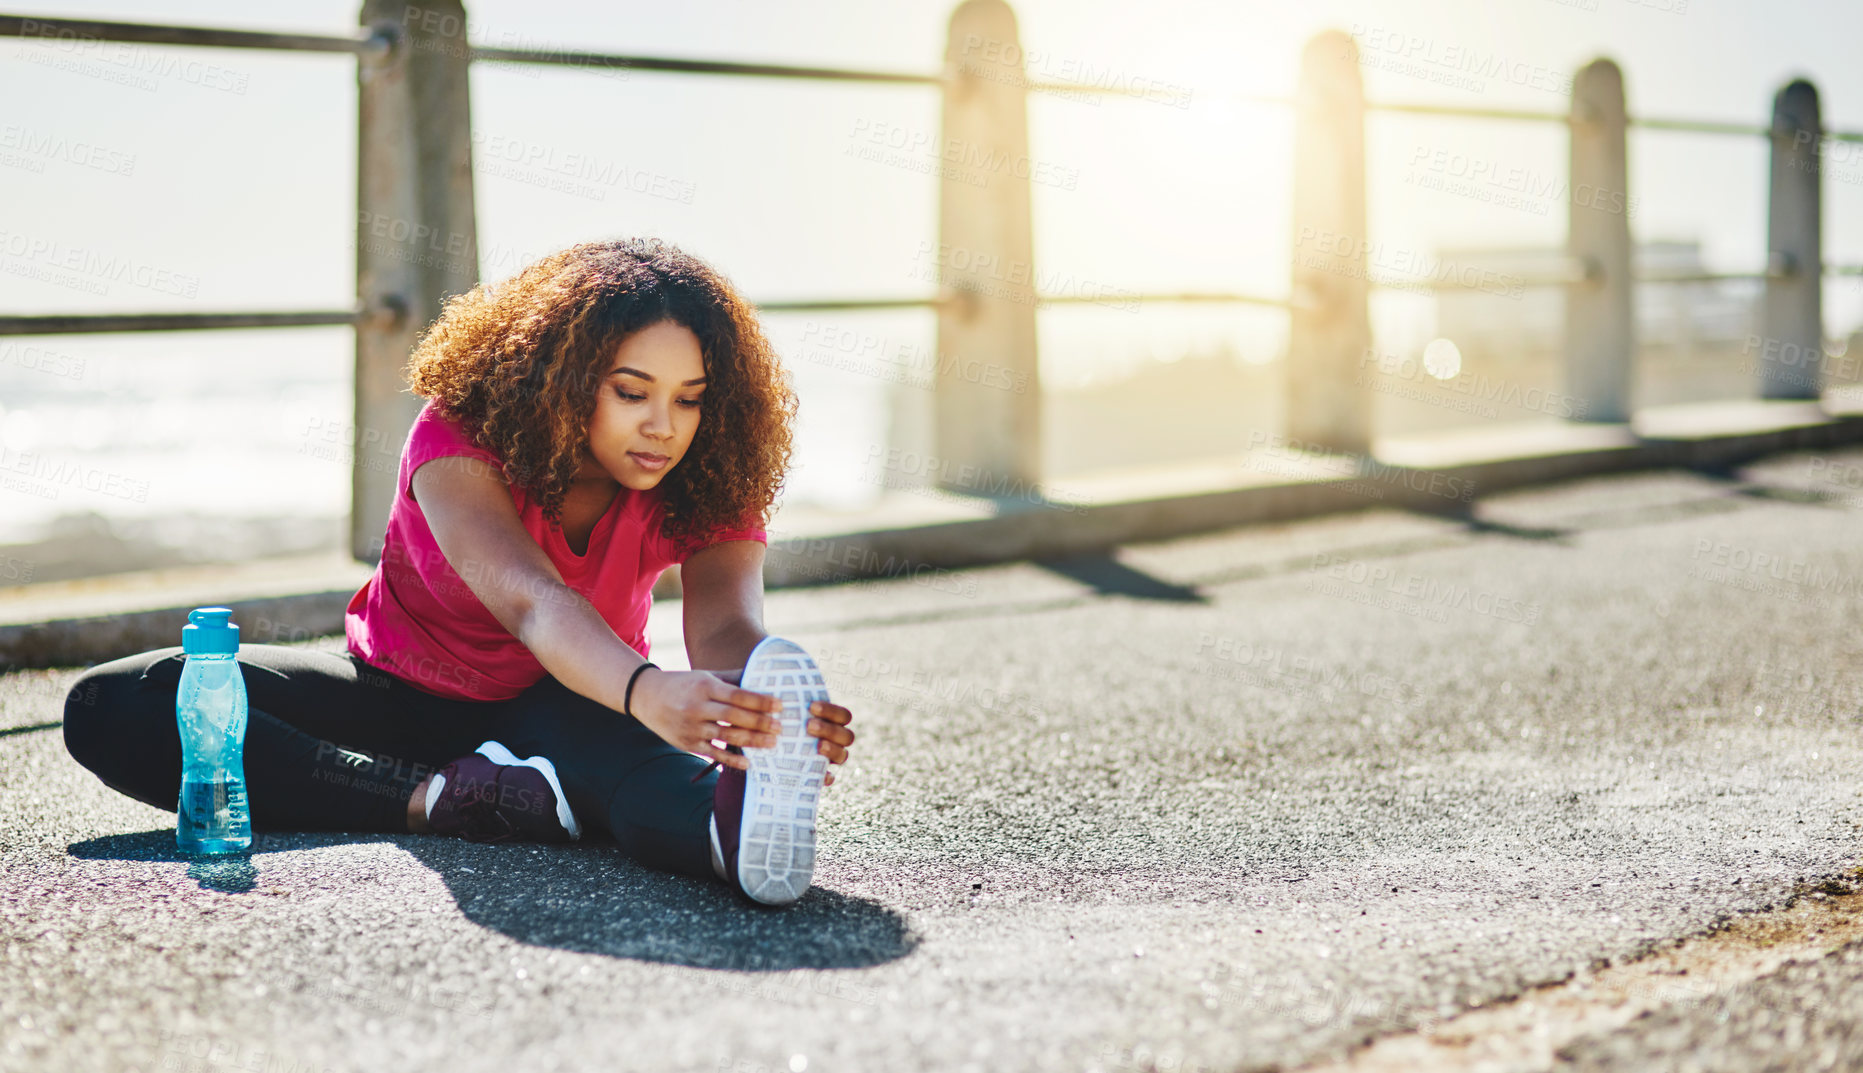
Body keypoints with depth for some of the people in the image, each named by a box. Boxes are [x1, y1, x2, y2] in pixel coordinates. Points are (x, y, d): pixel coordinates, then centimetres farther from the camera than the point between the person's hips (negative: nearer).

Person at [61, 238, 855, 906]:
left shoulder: (706, 488, -18)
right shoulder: (460, 436, -26)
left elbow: (726, 627, -36)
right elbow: (532, 601, -44)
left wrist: (772, 717, -62)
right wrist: (649, 693, -66)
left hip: (567, 704, -1)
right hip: (402, 691, 1)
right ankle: (444, 800, -37)